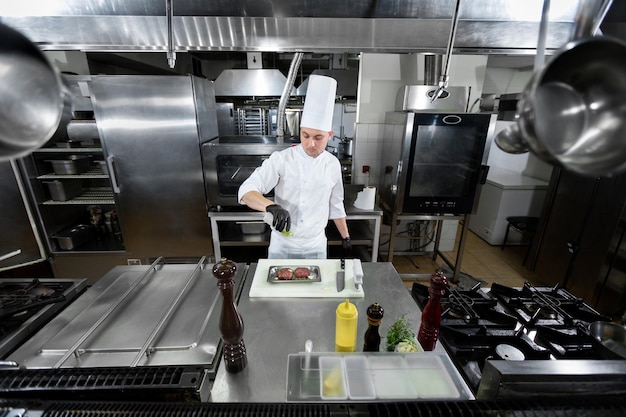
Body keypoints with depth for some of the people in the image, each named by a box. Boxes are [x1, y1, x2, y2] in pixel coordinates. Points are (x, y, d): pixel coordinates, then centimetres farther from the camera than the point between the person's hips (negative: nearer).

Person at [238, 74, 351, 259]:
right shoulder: (281, 159, -16)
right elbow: (247, 191, -23)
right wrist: (272, 206, -43)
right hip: (282, 246, -2)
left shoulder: (333, 164, -5)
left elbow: (336, 205, 6)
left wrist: (346, 238, 11)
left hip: (316, 247, 3)